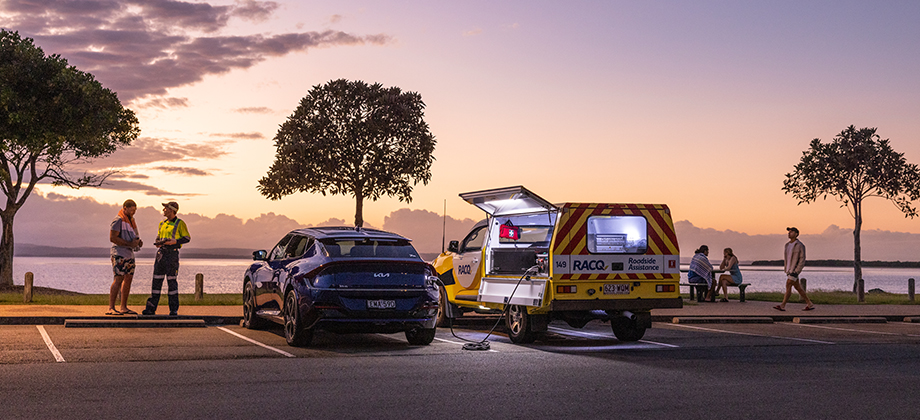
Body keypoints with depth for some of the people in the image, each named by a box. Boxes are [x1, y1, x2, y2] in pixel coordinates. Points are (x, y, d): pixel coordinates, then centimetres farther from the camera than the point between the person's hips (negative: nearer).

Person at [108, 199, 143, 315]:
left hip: (129, 254, 9)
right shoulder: (118, 220, -10)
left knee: (128, 279, 8)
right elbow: (112, 238, -18)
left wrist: (139, 242, 6)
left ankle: (123, 307, 14)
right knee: (119, 279, -14)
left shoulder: (131, 221, 18)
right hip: (119, 254, -9)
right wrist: (129, 244, -21)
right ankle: (111, 308, -16)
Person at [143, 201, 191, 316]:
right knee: (157, 280, 3)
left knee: (171, 281, -5)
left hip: (172, 253, -6)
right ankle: (151, 308, 5)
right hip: (160, 253, 6)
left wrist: (175, 241, -15)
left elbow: (187, 238, -1)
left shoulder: (179, 223, -2)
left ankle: (174, 309, 1)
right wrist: (157, 243, 1)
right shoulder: (162, 224, 16)